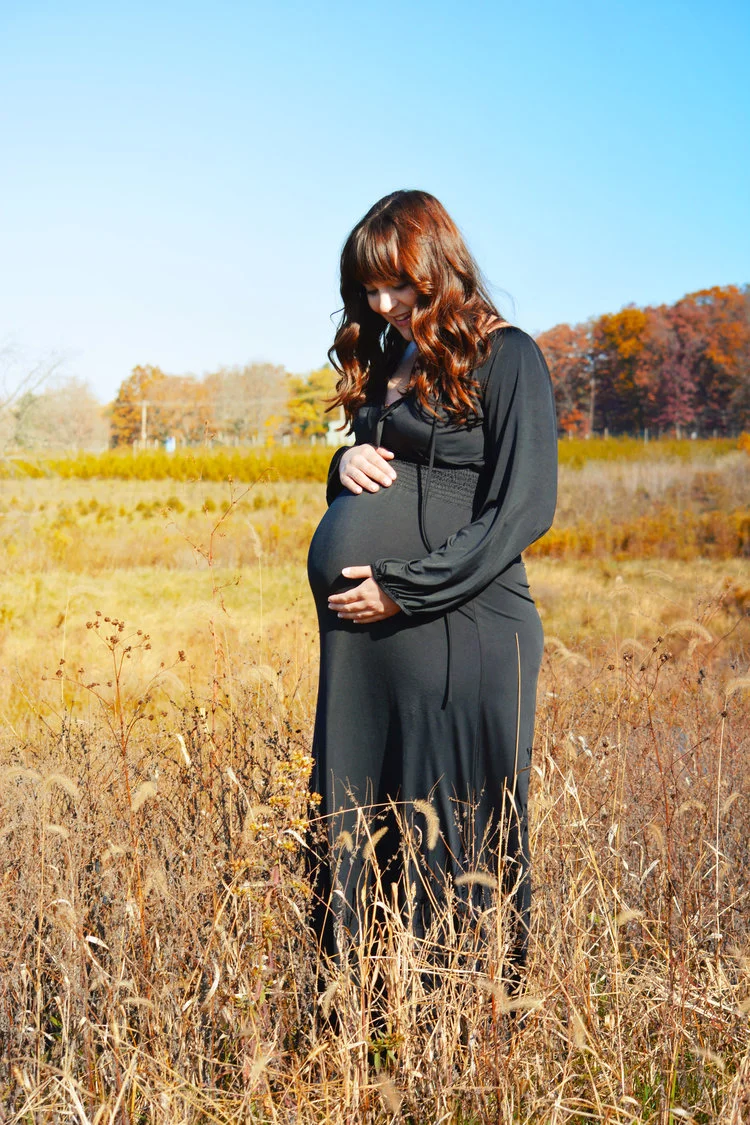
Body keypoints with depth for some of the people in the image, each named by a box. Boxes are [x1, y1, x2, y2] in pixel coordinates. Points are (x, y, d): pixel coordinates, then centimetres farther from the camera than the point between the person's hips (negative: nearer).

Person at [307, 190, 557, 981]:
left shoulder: (505, 357, -5)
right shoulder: (387, 361, 17)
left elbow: (524, 510, -12)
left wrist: (405, 590, -14)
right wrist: (345, 464, 2)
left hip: (465, 629, -7)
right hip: (369, 635, 7)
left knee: (456, 827, -1)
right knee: (358, 819, 8)